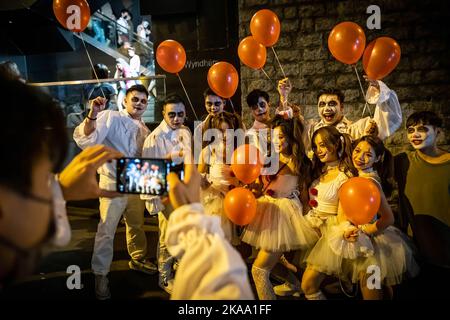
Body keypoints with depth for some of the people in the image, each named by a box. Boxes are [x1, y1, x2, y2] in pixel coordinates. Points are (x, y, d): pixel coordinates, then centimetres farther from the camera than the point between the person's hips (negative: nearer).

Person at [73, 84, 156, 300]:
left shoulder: (143, 129, 8)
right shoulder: (111, 117, -13)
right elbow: (86, 139, -27)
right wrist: (92, 115, -41)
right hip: (113, 182, -6)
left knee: (136, 225, 20)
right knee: (107, 230, -2)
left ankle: (138, 258, 41)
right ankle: (100, 274, 14)